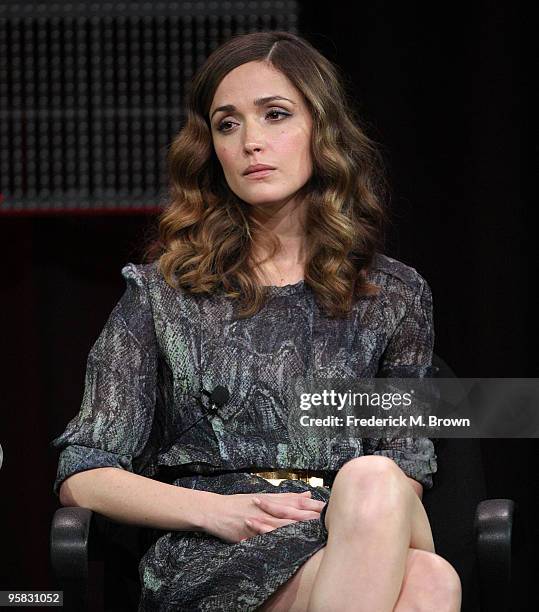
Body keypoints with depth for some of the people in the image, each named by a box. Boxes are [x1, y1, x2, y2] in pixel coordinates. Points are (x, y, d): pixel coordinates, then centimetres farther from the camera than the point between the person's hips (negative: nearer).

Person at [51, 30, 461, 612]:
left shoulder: (392, 295, 18)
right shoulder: (162, 292, 13)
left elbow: (406, 469, 17)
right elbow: (83, 476, 8)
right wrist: (218, 509, -10)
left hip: (358, 543, 2)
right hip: (206, 563, -2)